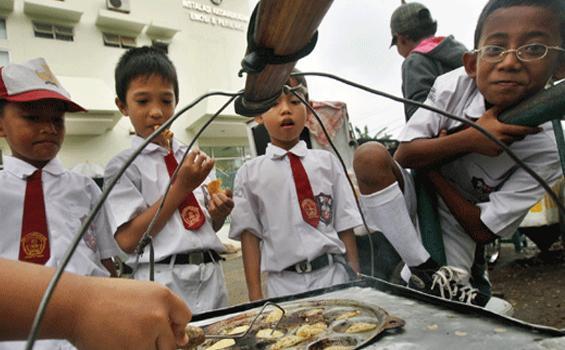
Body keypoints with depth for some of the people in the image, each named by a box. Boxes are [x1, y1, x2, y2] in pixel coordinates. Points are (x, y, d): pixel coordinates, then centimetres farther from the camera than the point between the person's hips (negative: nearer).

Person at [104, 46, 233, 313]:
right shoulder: (123, 166, -4)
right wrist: (180, 187, -15)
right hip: (164, 282, -5)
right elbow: (127, 239, -13)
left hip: (211, 279, 5)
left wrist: (218, 214, -6)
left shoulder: (193, 157, 10)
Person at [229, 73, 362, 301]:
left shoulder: (327, 162, 5)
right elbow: (249, 234, 0)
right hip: (284, 284, -1)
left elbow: (345, 225, 5)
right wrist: (255, 296, -2)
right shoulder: (250, 173, 2)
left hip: (334, 274, 1)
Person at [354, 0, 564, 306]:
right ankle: (429, 274, -20)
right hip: (412, 203, 2)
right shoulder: (453, 86, -18)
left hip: (453, 232, -2)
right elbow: (404, 155, -16)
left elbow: (483, 229, -18)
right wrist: (469, 139, -30)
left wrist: (431, 166, -18)